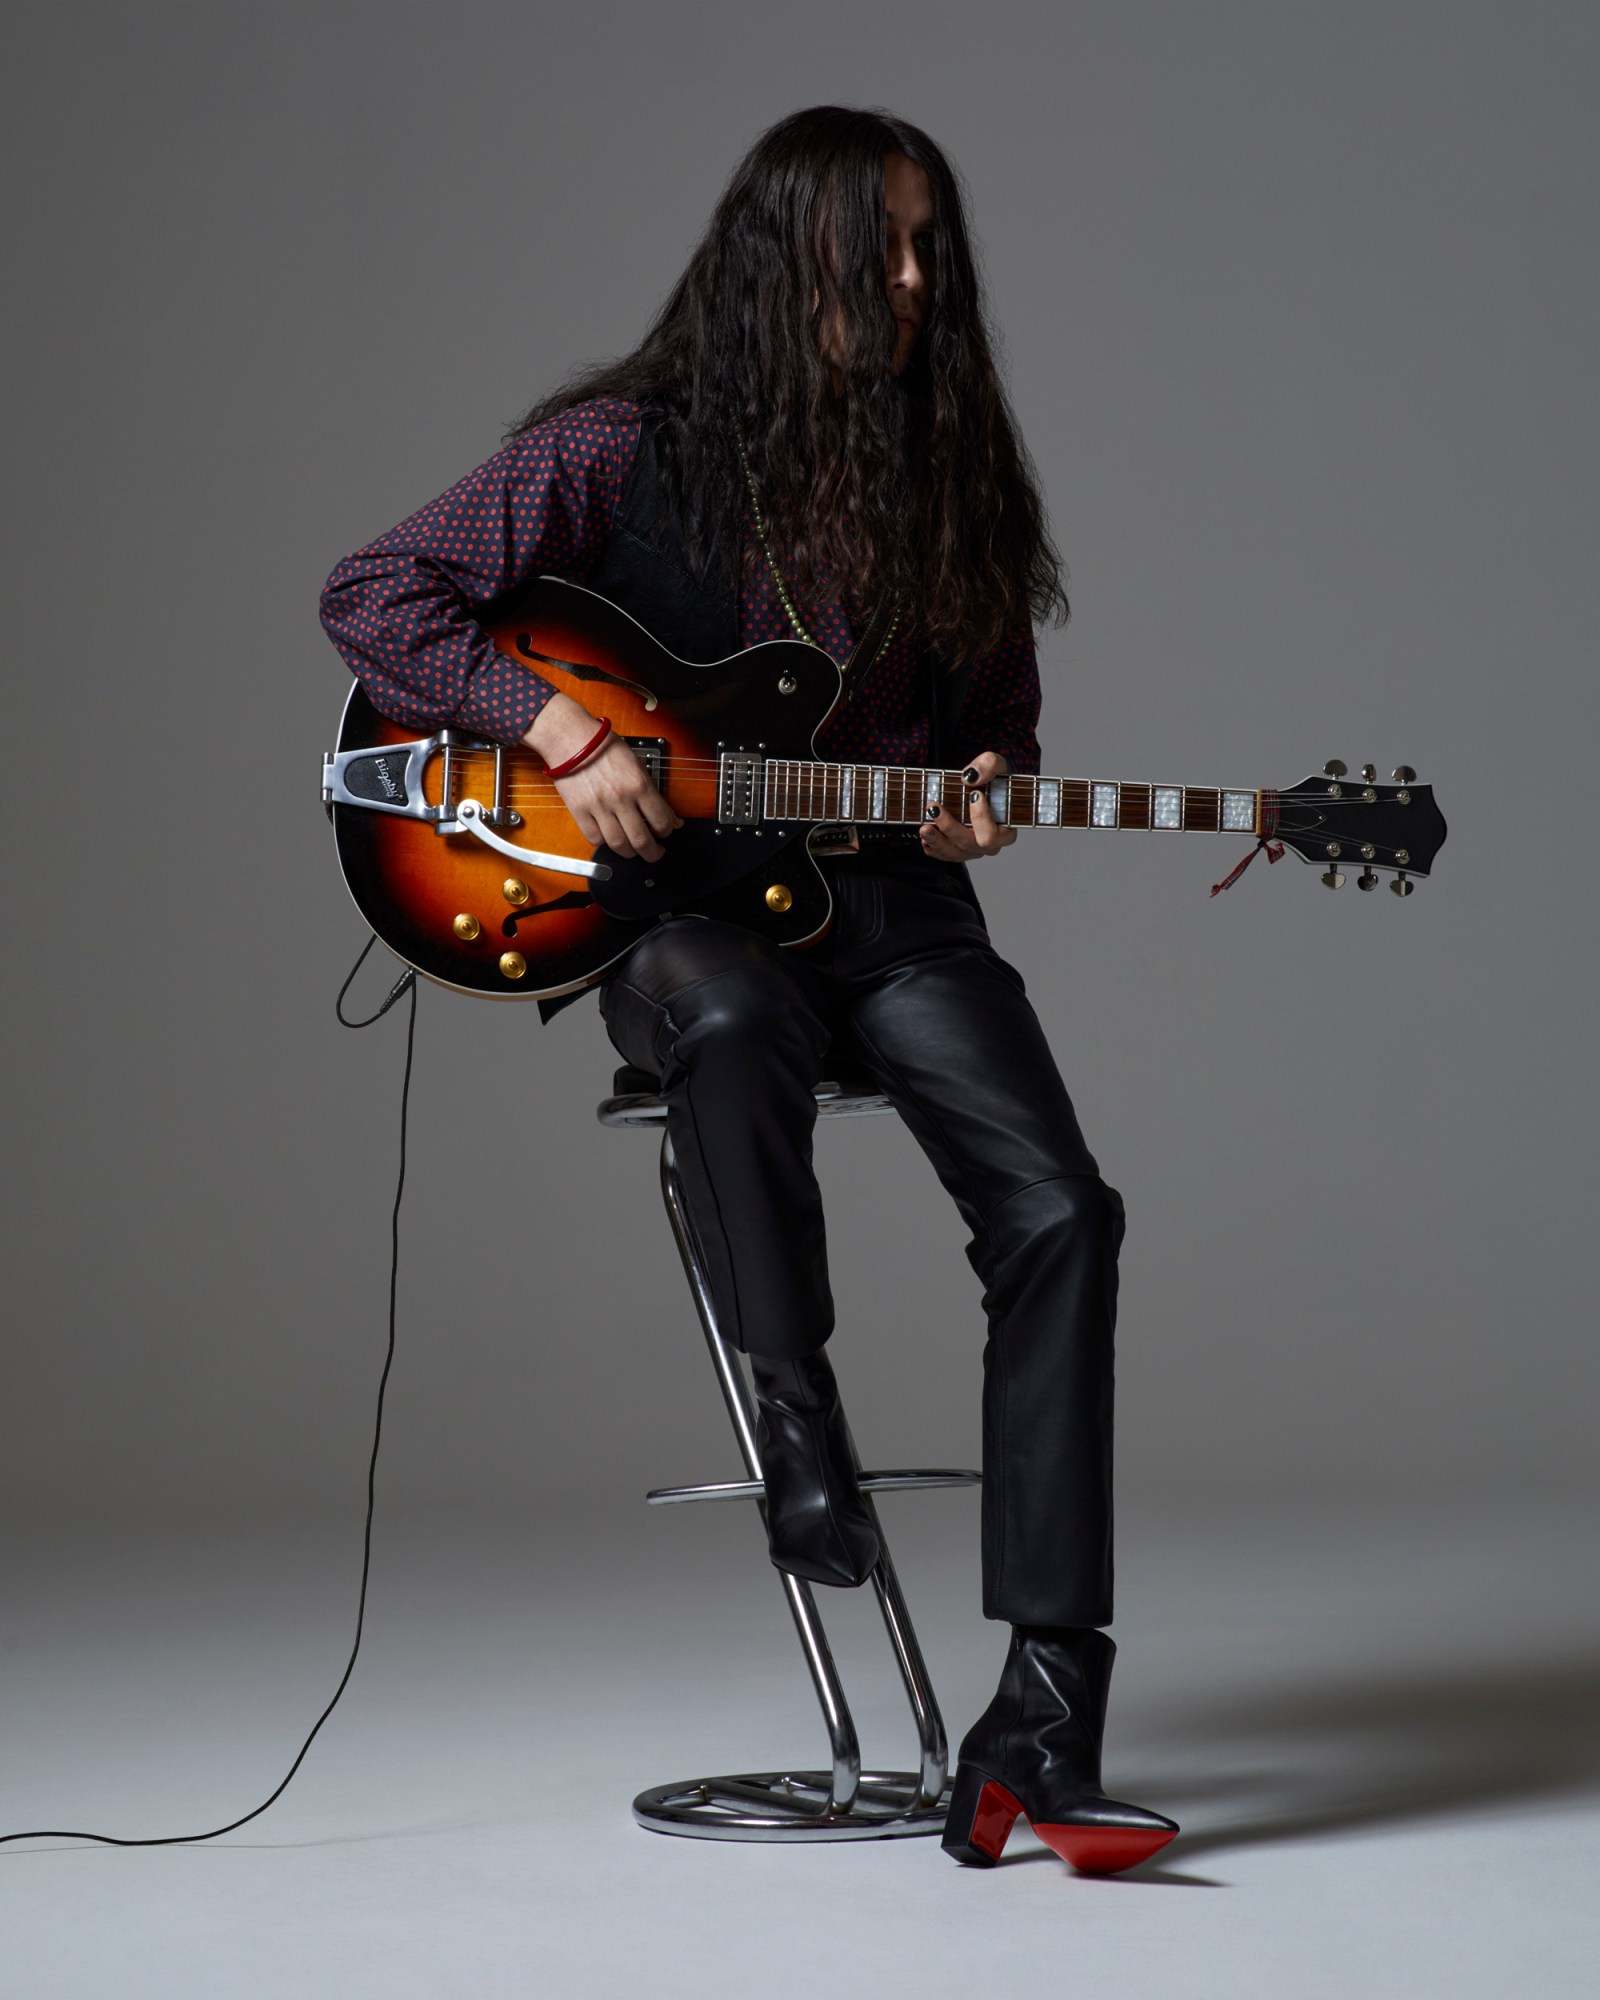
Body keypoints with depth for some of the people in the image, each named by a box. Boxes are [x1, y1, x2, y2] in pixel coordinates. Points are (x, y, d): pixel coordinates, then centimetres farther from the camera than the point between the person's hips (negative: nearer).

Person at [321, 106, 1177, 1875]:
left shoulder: (952, 472, 8)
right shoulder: (627, 450, -4)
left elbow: (996, 720, 18)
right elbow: (373, 597, -7)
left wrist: (982, 794, -6)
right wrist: (559, 732, -17)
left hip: (884, 892, 4)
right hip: (670, 900, -3)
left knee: (1059, 1214, -20)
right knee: (731, 1018, -43)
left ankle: (1041, 1715, -20)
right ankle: (793, 1403, -21)